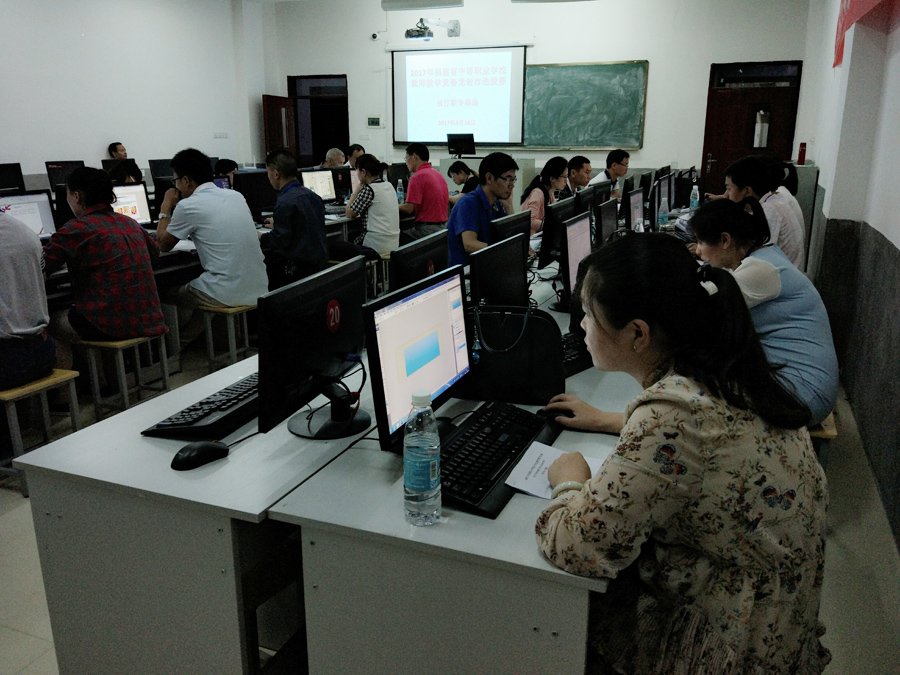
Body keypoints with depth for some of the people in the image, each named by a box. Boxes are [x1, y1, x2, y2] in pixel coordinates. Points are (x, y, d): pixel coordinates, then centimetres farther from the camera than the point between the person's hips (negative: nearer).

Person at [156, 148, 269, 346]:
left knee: (169, 295, 17)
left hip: (228, 295, -7)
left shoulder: (188, 206, -8)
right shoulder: (236, 196, 10)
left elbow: (163, 245, 9)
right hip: (258, 290, 7)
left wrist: (166, 208, 20)